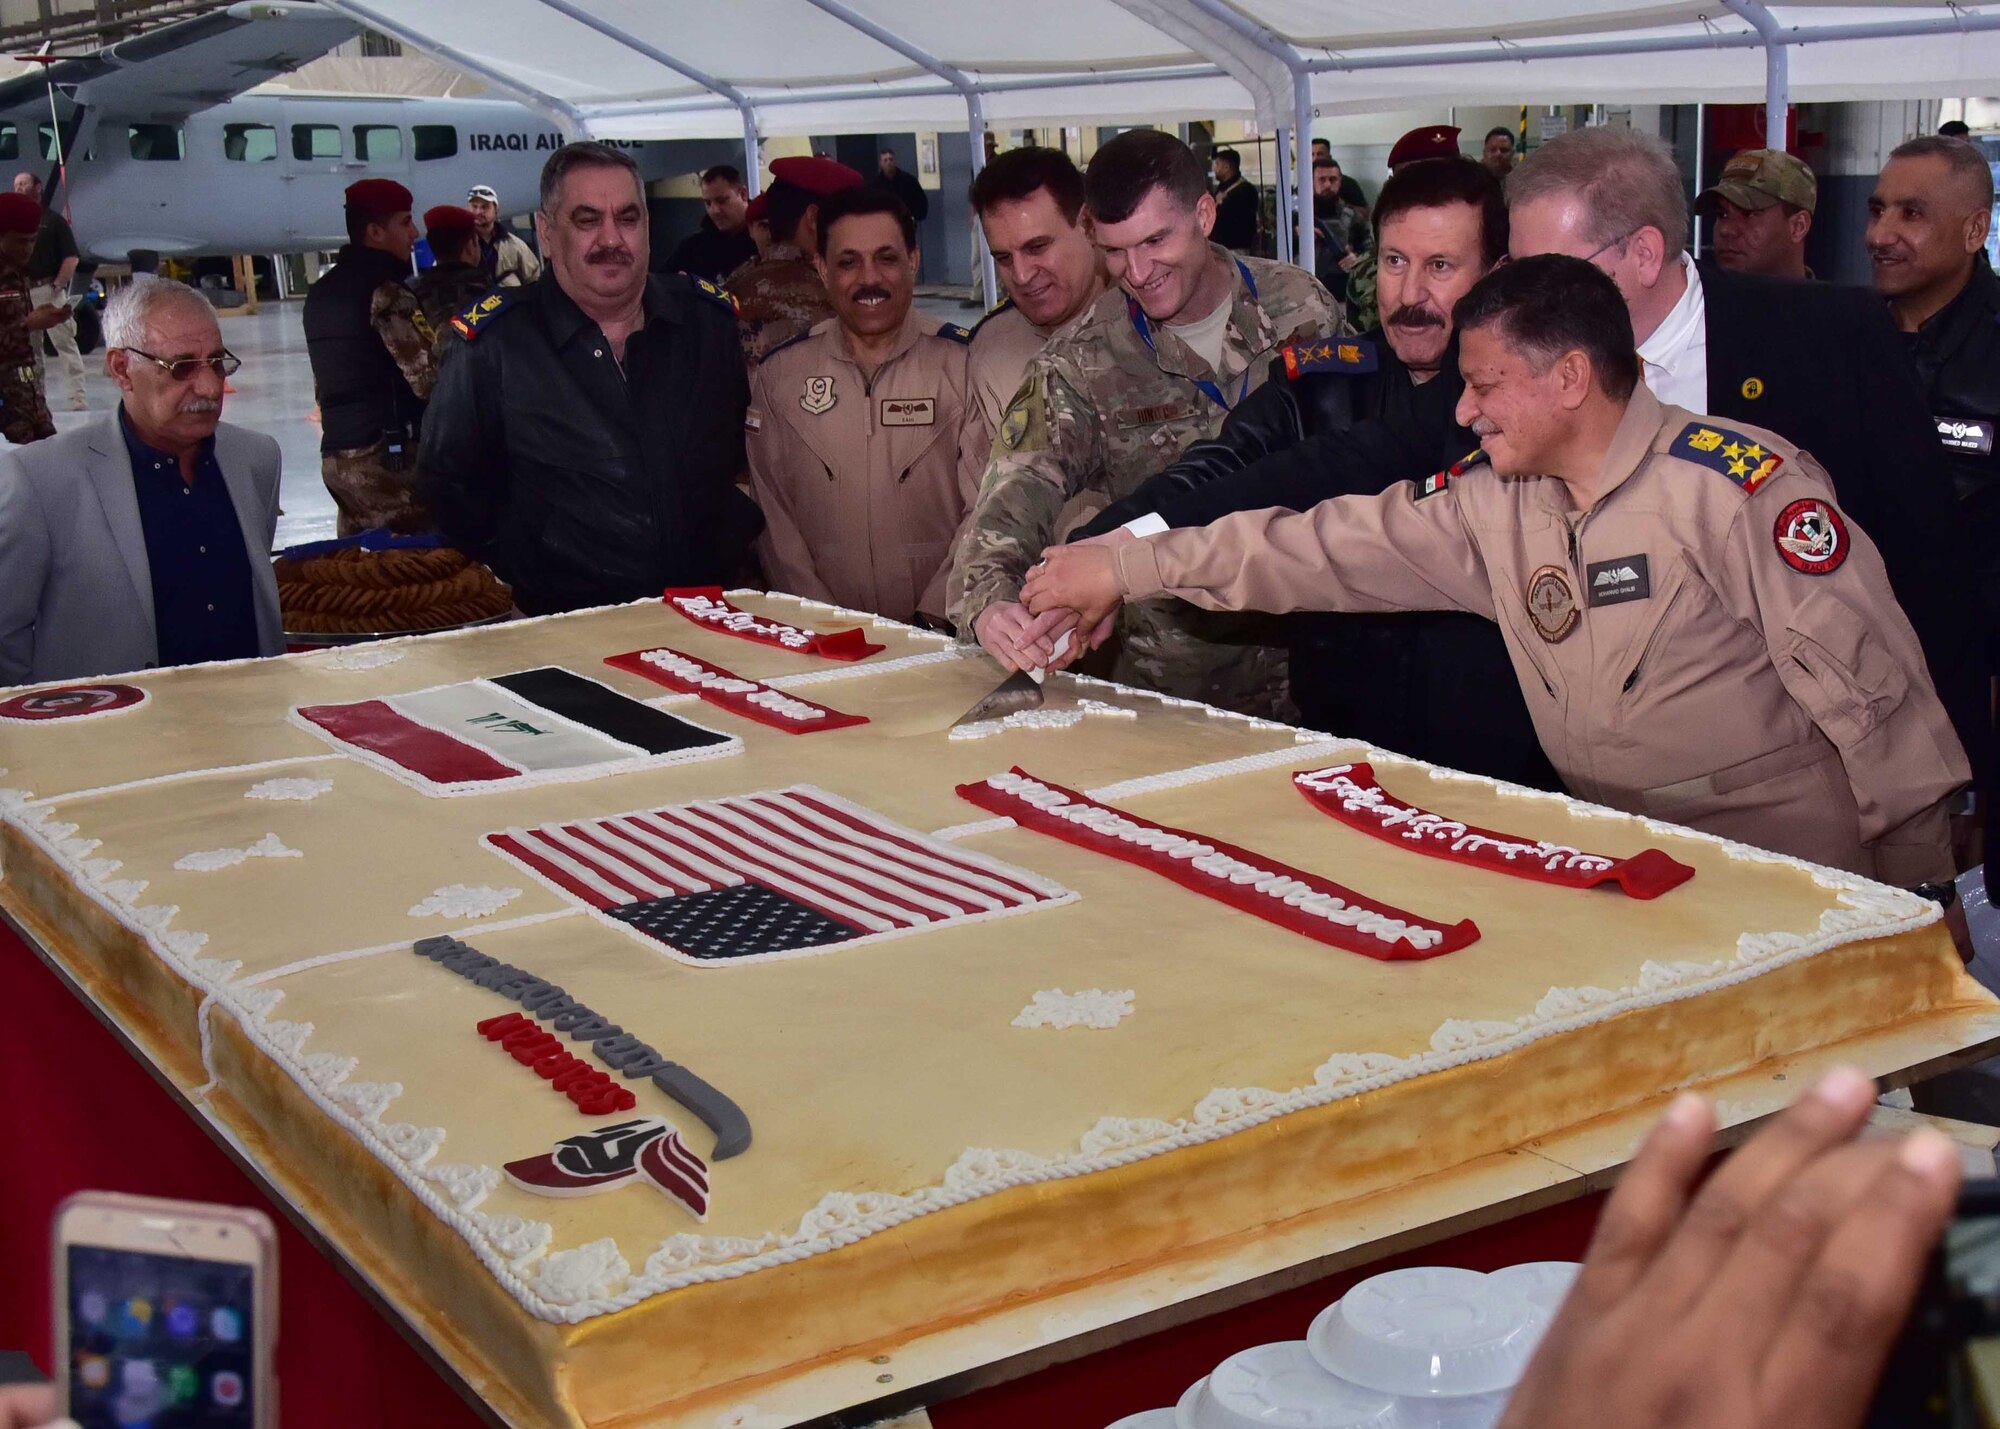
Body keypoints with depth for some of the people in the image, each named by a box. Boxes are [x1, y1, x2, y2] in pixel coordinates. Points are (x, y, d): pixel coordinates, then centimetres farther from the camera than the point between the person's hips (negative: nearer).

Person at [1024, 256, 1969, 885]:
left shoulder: (1737, 485, -14)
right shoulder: (1493, 506, 5)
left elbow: (1867, 681, -13)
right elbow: (1332, 545, 7)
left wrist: (1918, 894, -12)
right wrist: (1127, 568, 6)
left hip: (1792, 877, -5)